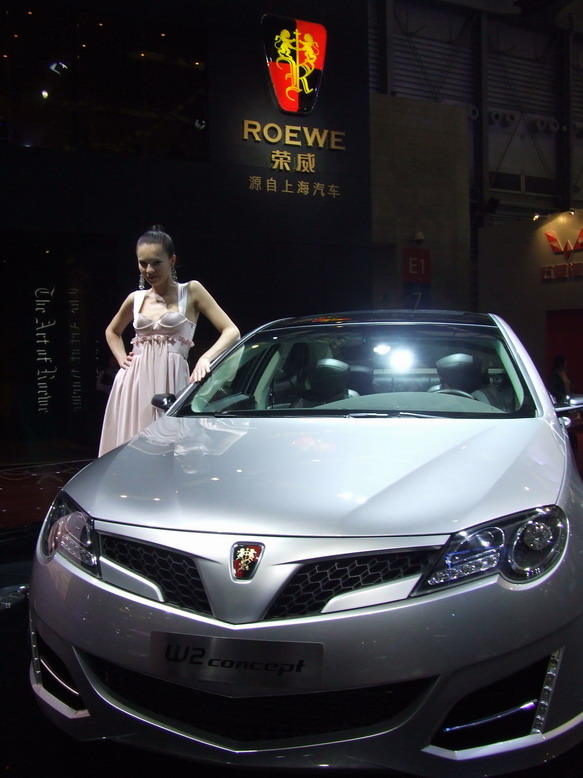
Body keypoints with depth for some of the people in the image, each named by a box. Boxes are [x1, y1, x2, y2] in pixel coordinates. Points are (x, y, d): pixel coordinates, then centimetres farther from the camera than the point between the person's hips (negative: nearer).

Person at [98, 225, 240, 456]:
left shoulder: (191, 291, 1)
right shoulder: (136, 299, 12)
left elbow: (231, 331, -6)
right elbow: (112, 331, 30)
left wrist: (206, 358, -22)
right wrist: (121, 357, 11)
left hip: (170, 382, -3)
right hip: (134, 385, 4)